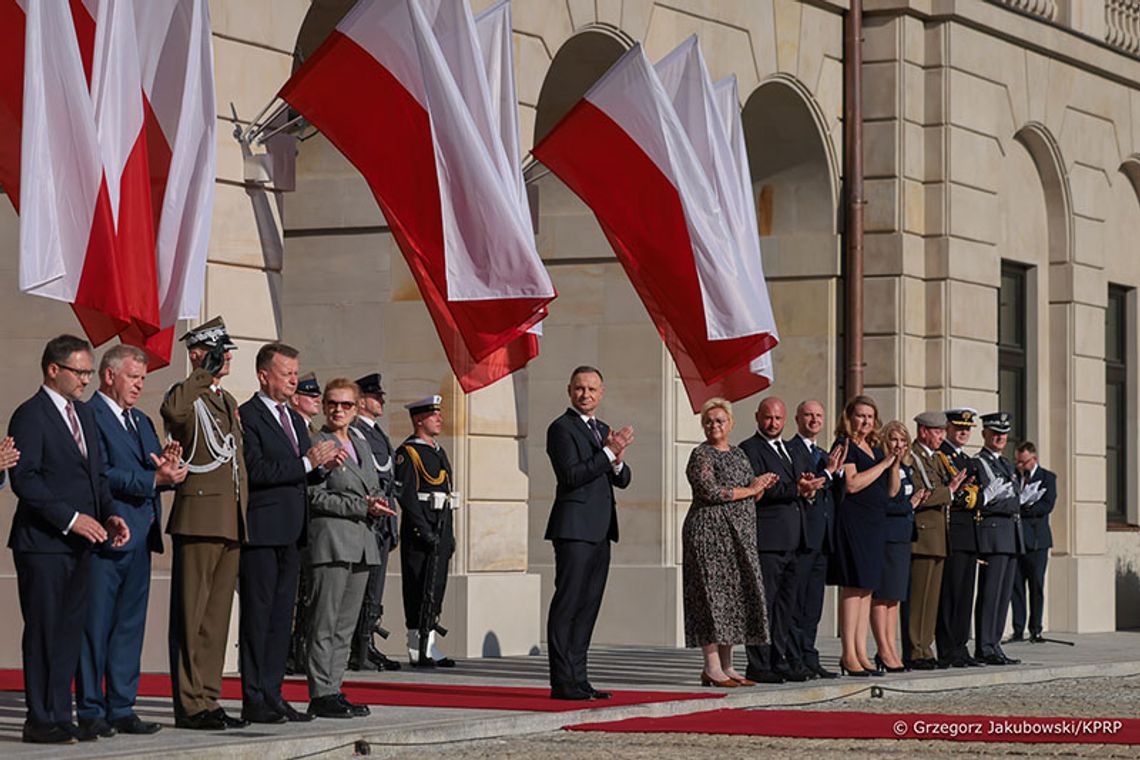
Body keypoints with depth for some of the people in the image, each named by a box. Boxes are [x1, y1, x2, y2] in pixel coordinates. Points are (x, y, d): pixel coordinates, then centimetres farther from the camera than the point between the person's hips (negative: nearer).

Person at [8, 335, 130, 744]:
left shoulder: (84, 415, 17)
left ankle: (60, 715, 13)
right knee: (43, 630, -4)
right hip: (43, 543, -8)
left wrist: (110, 514, 4)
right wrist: (70, 519, -19)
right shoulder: (30, 416, -9)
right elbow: (24, 479, -16)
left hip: (80, 542, 8)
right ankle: (40, 721, 0)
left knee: (70, 630, 8)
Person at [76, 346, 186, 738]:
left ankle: (122, 709, 14)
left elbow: (159, 472, 15)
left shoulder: (142, 422, 20)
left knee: (130, 626, 9)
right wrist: (154, 478, -20)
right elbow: (102, 474, -17)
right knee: (96, 627, -2)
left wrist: (169, 467, -8)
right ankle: (90, 710, 3)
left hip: (139, 539, 8)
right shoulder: (89, 416, -8)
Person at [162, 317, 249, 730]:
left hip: (231, 525, 8)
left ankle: (208, 700, 14)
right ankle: (189, 705, -4)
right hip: (198, 520, -8)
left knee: (217, 617, 10)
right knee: (190, 617, -5)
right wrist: (205, 373, -25)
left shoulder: (228, 401, 22)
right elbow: (172, 410, -32)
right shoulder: (186, 395, -4)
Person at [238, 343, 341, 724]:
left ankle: (272, 695, 13)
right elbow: (256, 471, -19)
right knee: (257, 616, -4)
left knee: (282, 617, 9)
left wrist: (323, 464, 2)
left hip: (290, 534, 8)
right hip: (260, 533, -8)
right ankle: (253, 700, -2)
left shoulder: (296, 420, 19)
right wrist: (307, 462, -19)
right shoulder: (246, 416, -8)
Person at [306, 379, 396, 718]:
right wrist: (362, 507, -15)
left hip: (361, 542, 8)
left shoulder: (361, 444, 18)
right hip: (330, 540, -8)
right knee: (325, 622, -7)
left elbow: (376, 489, 24)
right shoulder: (316, 444, -5)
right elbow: (316, 497, -12)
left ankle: (334, 689, 12)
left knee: (346, 625, 8)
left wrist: (378, 505, 0)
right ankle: (320, 694, -6)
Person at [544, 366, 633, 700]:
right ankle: (562, 682, -9)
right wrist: (608, 453, -20)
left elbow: (622, 480, 15)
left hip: (600, 531, 8)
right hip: (574, 528, -8)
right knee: (567, 604, -8)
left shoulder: (603, 430, 19)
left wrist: (618, 461, -6)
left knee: (588, 606, 9)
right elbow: (570, 476, -17)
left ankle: (578, 678, 12)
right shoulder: (562, 428, -6)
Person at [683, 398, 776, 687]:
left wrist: (761, 485, -1)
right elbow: (710, 491, -17)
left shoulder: (739, 454, 18)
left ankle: (726, 666, 8)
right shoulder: (701, 455, -5)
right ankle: (712, 668, -9)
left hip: (739, 537, 8)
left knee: (735, 595, 5)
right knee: (712, 595, -10)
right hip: (710, 531, -8)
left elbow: (752, 496, 21)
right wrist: (749, 490, -10)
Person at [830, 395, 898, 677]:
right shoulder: (845, 447, -6)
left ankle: (861, 653, 10)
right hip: (853, 521, -8)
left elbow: (891, 491, 18)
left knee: (866, 588, 8)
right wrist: (884, 463, -12)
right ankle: (849, 655, -7)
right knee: (852, 587, -9)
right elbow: (852, 484, -19)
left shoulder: (875, 449, 18)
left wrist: (895, 463, 2)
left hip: (875, 523, 8)